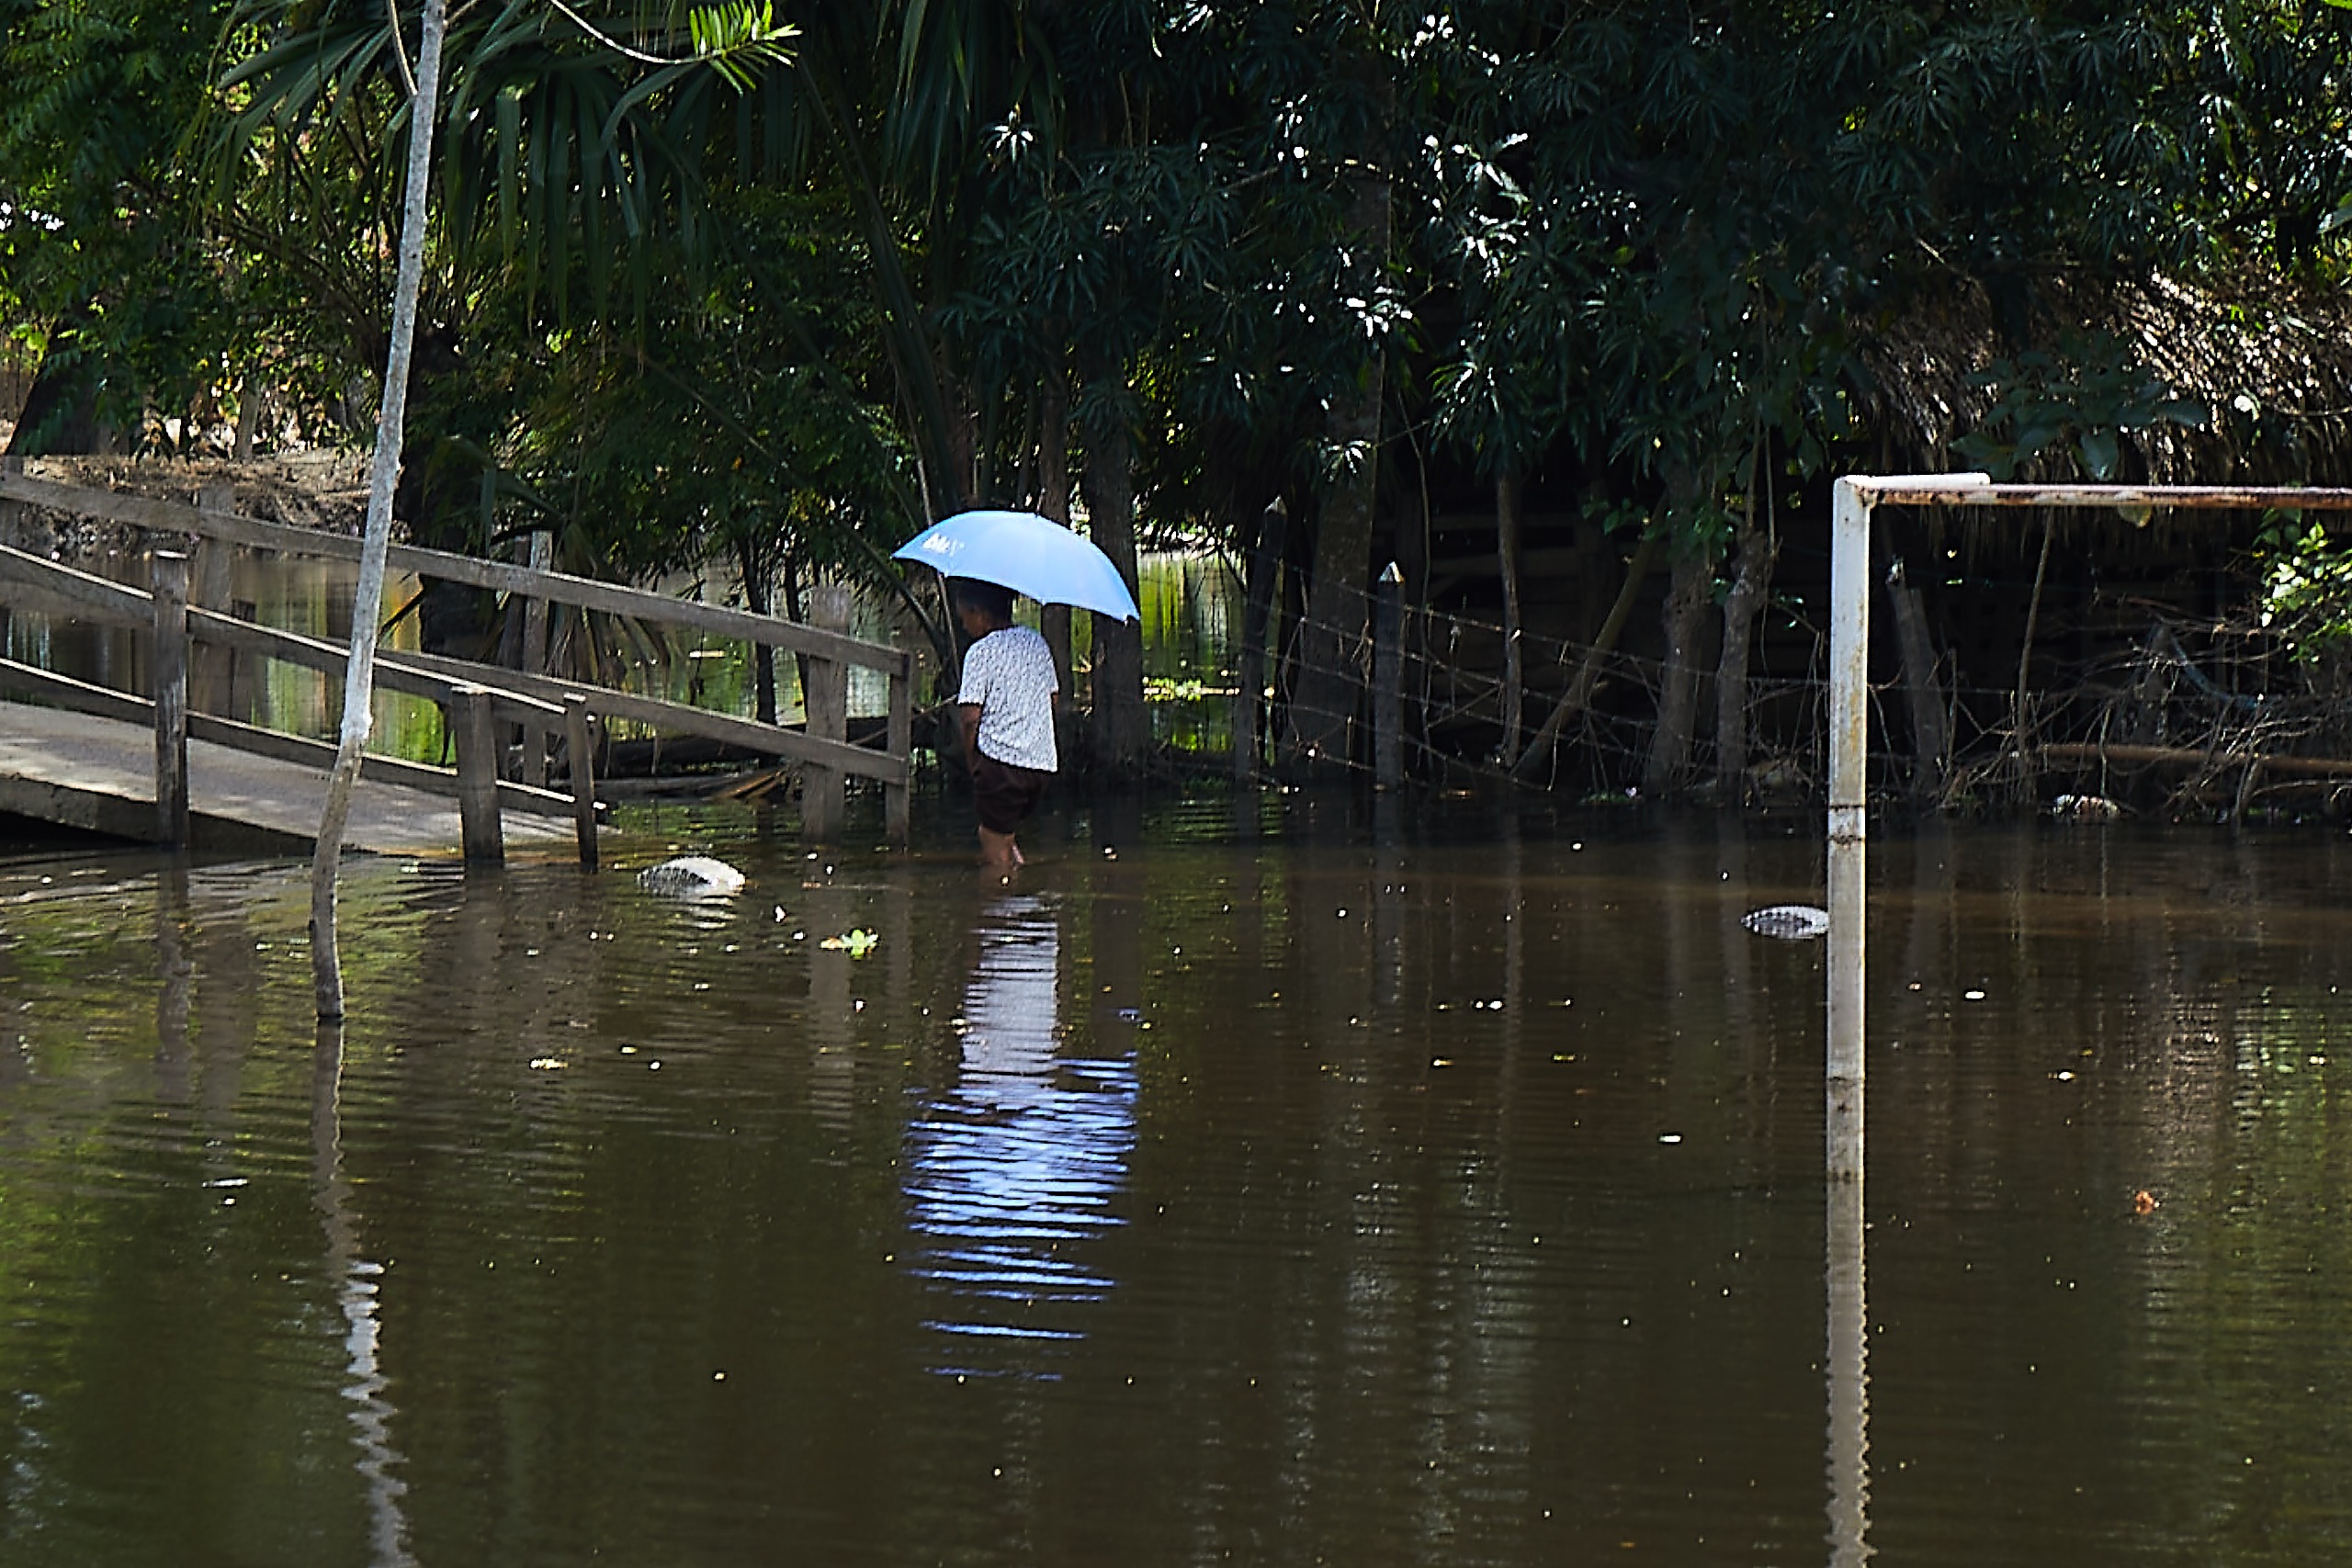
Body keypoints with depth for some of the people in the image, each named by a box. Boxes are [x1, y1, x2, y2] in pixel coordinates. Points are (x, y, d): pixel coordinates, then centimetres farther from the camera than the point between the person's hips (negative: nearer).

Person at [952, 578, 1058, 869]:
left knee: (994, 847, 0)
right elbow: (1053, 695, 21)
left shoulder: (981, 652, -9)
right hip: (1043, 763, 7)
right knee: (1005, 831, 24)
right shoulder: (1036, 642, 12)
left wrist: (972, 761, -1)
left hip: (1001, 760, -7)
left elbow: (971, 716, -13)